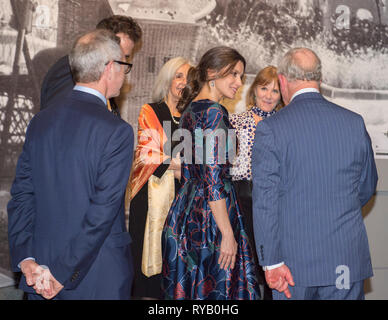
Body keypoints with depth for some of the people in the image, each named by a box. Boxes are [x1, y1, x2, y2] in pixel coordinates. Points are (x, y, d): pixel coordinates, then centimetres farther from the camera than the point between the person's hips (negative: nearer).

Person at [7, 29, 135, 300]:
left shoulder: (40, 121, 3)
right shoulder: (117, 131, -17)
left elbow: (22, 195, 1)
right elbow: (103, 211, -20)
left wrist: (25, 258, -2)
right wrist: (63, 274, -15)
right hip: (98, 279, -5)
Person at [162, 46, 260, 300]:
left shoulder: (190, 109, 13)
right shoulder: (214, 112, -14)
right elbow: (214, 181, -20)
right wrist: (228, 234, -18)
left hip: (185, 210, 9)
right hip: (210, 216, -9)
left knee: (189, 288, 14)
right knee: (216, 289, -1)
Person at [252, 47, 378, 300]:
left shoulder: (270, 129, -10)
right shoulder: (354, 123, 0)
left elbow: (265, 201, -12)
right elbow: (367, 187, 11)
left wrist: (271, 262, -9)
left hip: (294, 260, -2)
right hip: (347, 259, 3)